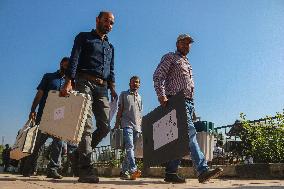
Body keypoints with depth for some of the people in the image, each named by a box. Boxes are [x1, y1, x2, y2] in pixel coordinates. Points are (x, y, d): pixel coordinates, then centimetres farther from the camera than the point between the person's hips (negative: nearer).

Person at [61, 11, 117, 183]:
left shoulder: (110, 47, 29)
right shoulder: (84, 38, 13)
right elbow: (74, 60, -1)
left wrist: (112, 88, 3)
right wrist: (69, 82, -15)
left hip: (102, 87, 6)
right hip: (84, 82, -6)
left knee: (105, 126, -6)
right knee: (87, 125, -16)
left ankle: (82, 153, 13)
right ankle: (86, 170, -18)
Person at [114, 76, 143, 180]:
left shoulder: (140, 97, 23)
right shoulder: (124, 94, 11)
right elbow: (120, 110, 4)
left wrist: (140, 127, 14)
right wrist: (117, 124, -5)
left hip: (137, 127, 5)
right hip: (127, 125, -5)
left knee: (130, 148, 3)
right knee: (130, 146, -21)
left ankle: (124, 172, 9)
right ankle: (133, 169, -34)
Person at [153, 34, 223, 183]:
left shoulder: (187, 64, 31)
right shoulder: (170, 57, 7)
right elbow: (157, 76, -6)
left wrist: (192, 108, 21)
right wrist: (162, 96, -19)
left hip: (188, 103, 8)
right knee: (190, 132, -20)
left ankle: (170, 173, 8)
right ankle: (203, 170, -27)